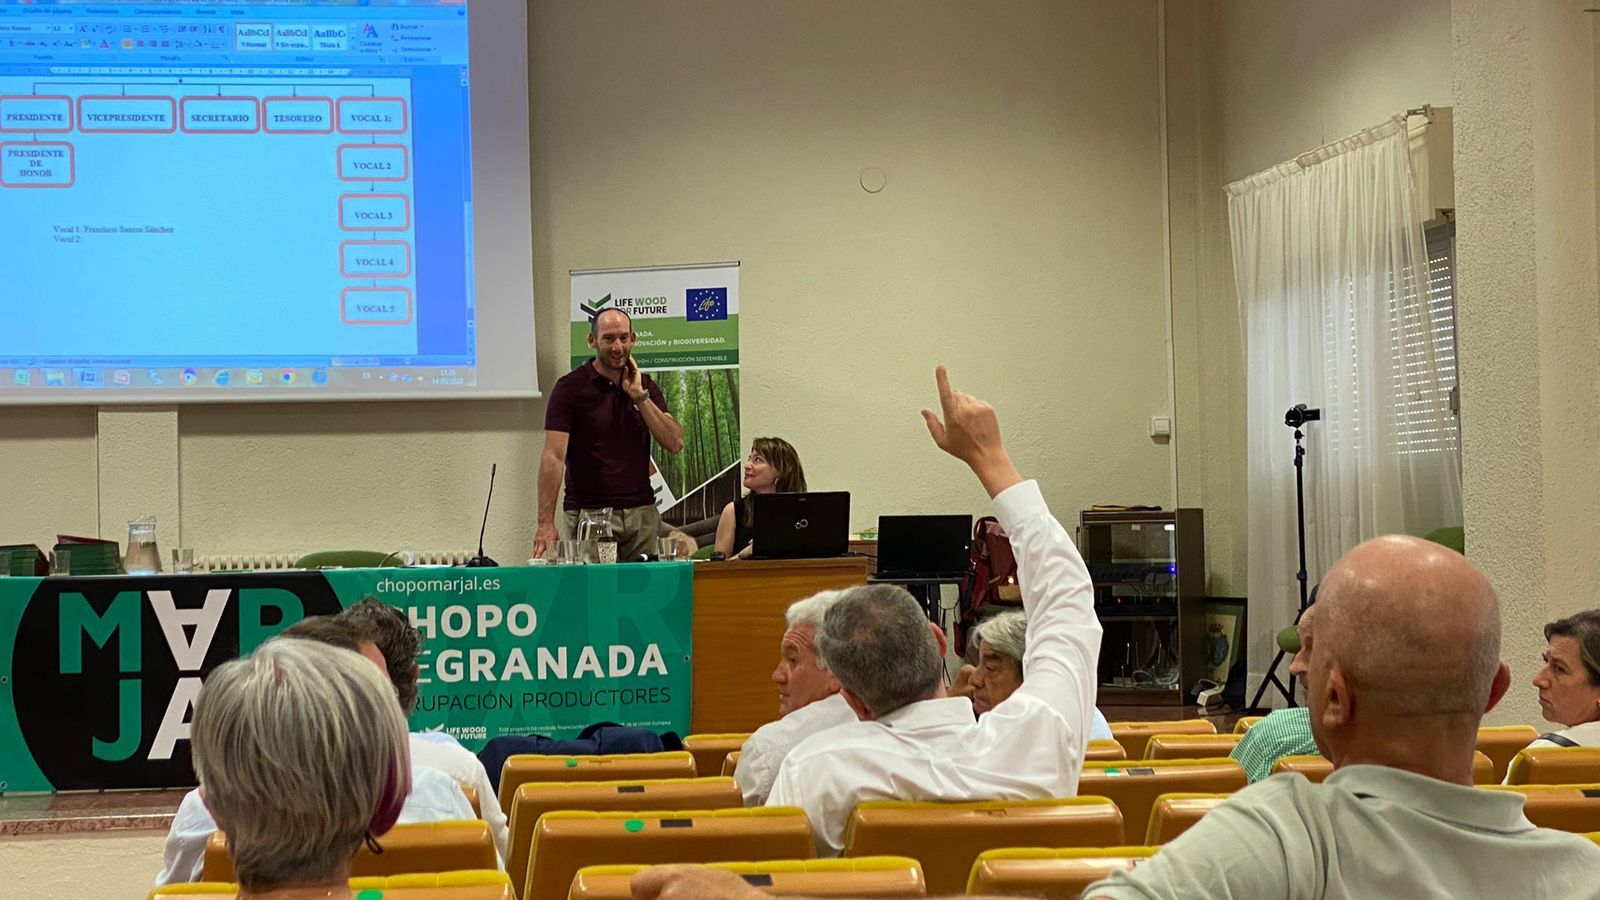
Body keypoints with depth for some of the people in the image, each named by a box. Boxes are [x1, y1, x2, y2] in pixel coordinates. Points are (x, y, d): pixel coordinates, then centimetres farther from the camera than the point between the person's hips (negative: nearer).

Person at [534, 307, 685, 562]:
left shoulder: (645, 386, 10)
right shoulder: (570, 388, -5)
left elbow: (675, 443, 0)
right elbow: (553, 456, -13)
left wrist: (639, 396, -8)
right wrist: (546, 523, -21)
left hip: (641, 512, 4)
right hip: (589, 513, -4)